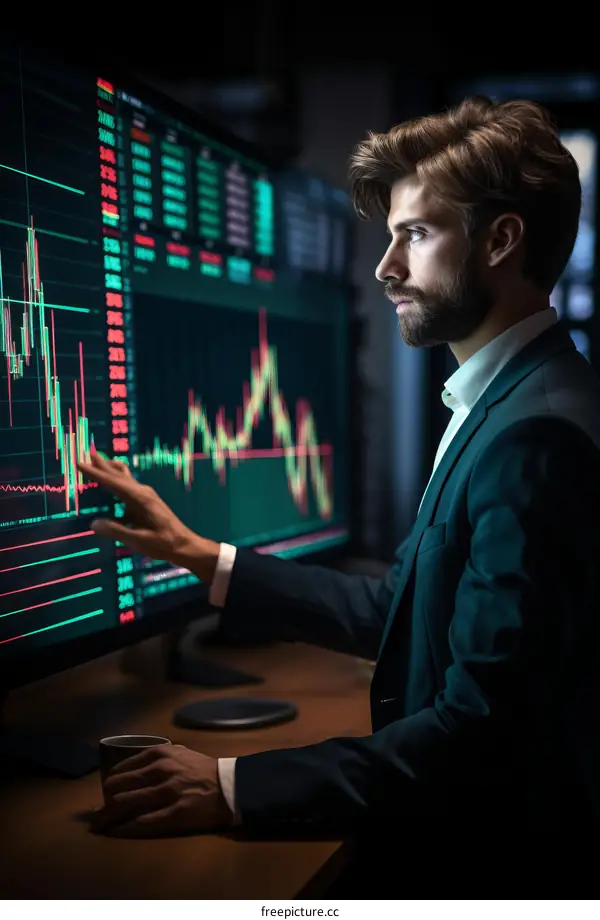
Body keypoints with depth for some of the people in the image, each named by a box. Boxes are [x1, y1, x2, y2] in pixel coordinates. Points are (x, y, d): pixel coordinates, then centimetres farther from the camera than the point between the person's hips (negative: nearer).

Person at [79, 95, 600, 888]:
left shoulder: (537, 433, -24)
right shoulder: (513, 408, 7)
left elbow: (481, 725, -27)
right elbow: (395, 610, 9)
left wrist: (234, 787, -24)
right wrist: (201, 557, 8)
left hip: (505, 841, -8)